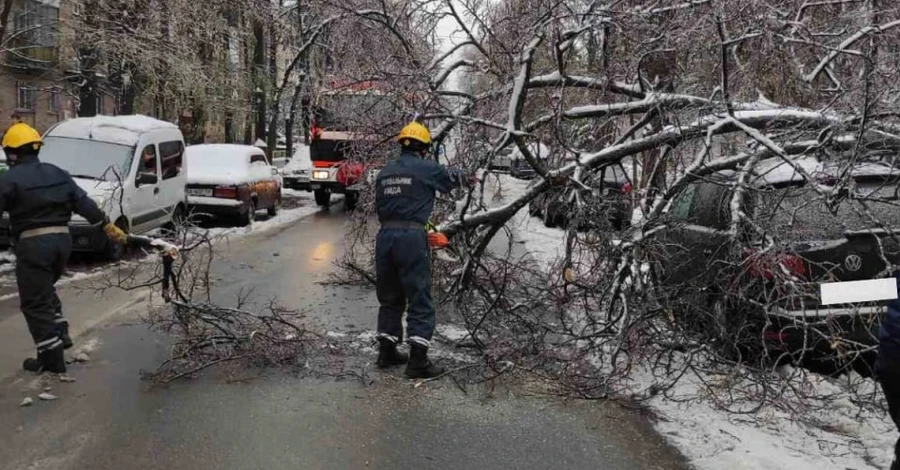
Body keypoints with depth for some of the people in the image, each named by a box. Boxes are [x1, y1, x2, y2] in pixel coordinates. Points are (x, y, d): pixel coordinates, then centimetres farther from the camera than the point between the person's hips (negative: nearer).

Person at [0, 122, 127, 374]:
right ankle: (61, 334, 24)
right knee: (45, 290, 27)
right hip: (62, 239, 7)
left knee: (35, 302, 2)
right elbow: (85, 204, 11)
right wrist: (109, 228, 15)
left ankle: (51, 356, 4)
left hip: (33, 243, -7)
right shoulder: (58, 174, 12)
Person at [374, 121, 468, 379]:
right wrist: (461, 175, 36)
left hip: (385, 235, 6)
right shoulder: (426, 168, -3)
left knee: (389, 299, 19)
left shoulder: (384, 172, 12)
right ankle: (418, 362, -2)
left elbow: (379, 206, 17)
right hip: (411, 238, -6)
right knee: (420, 302, 0)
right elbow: (451, 178, 15)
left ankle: (386, 352, 26)